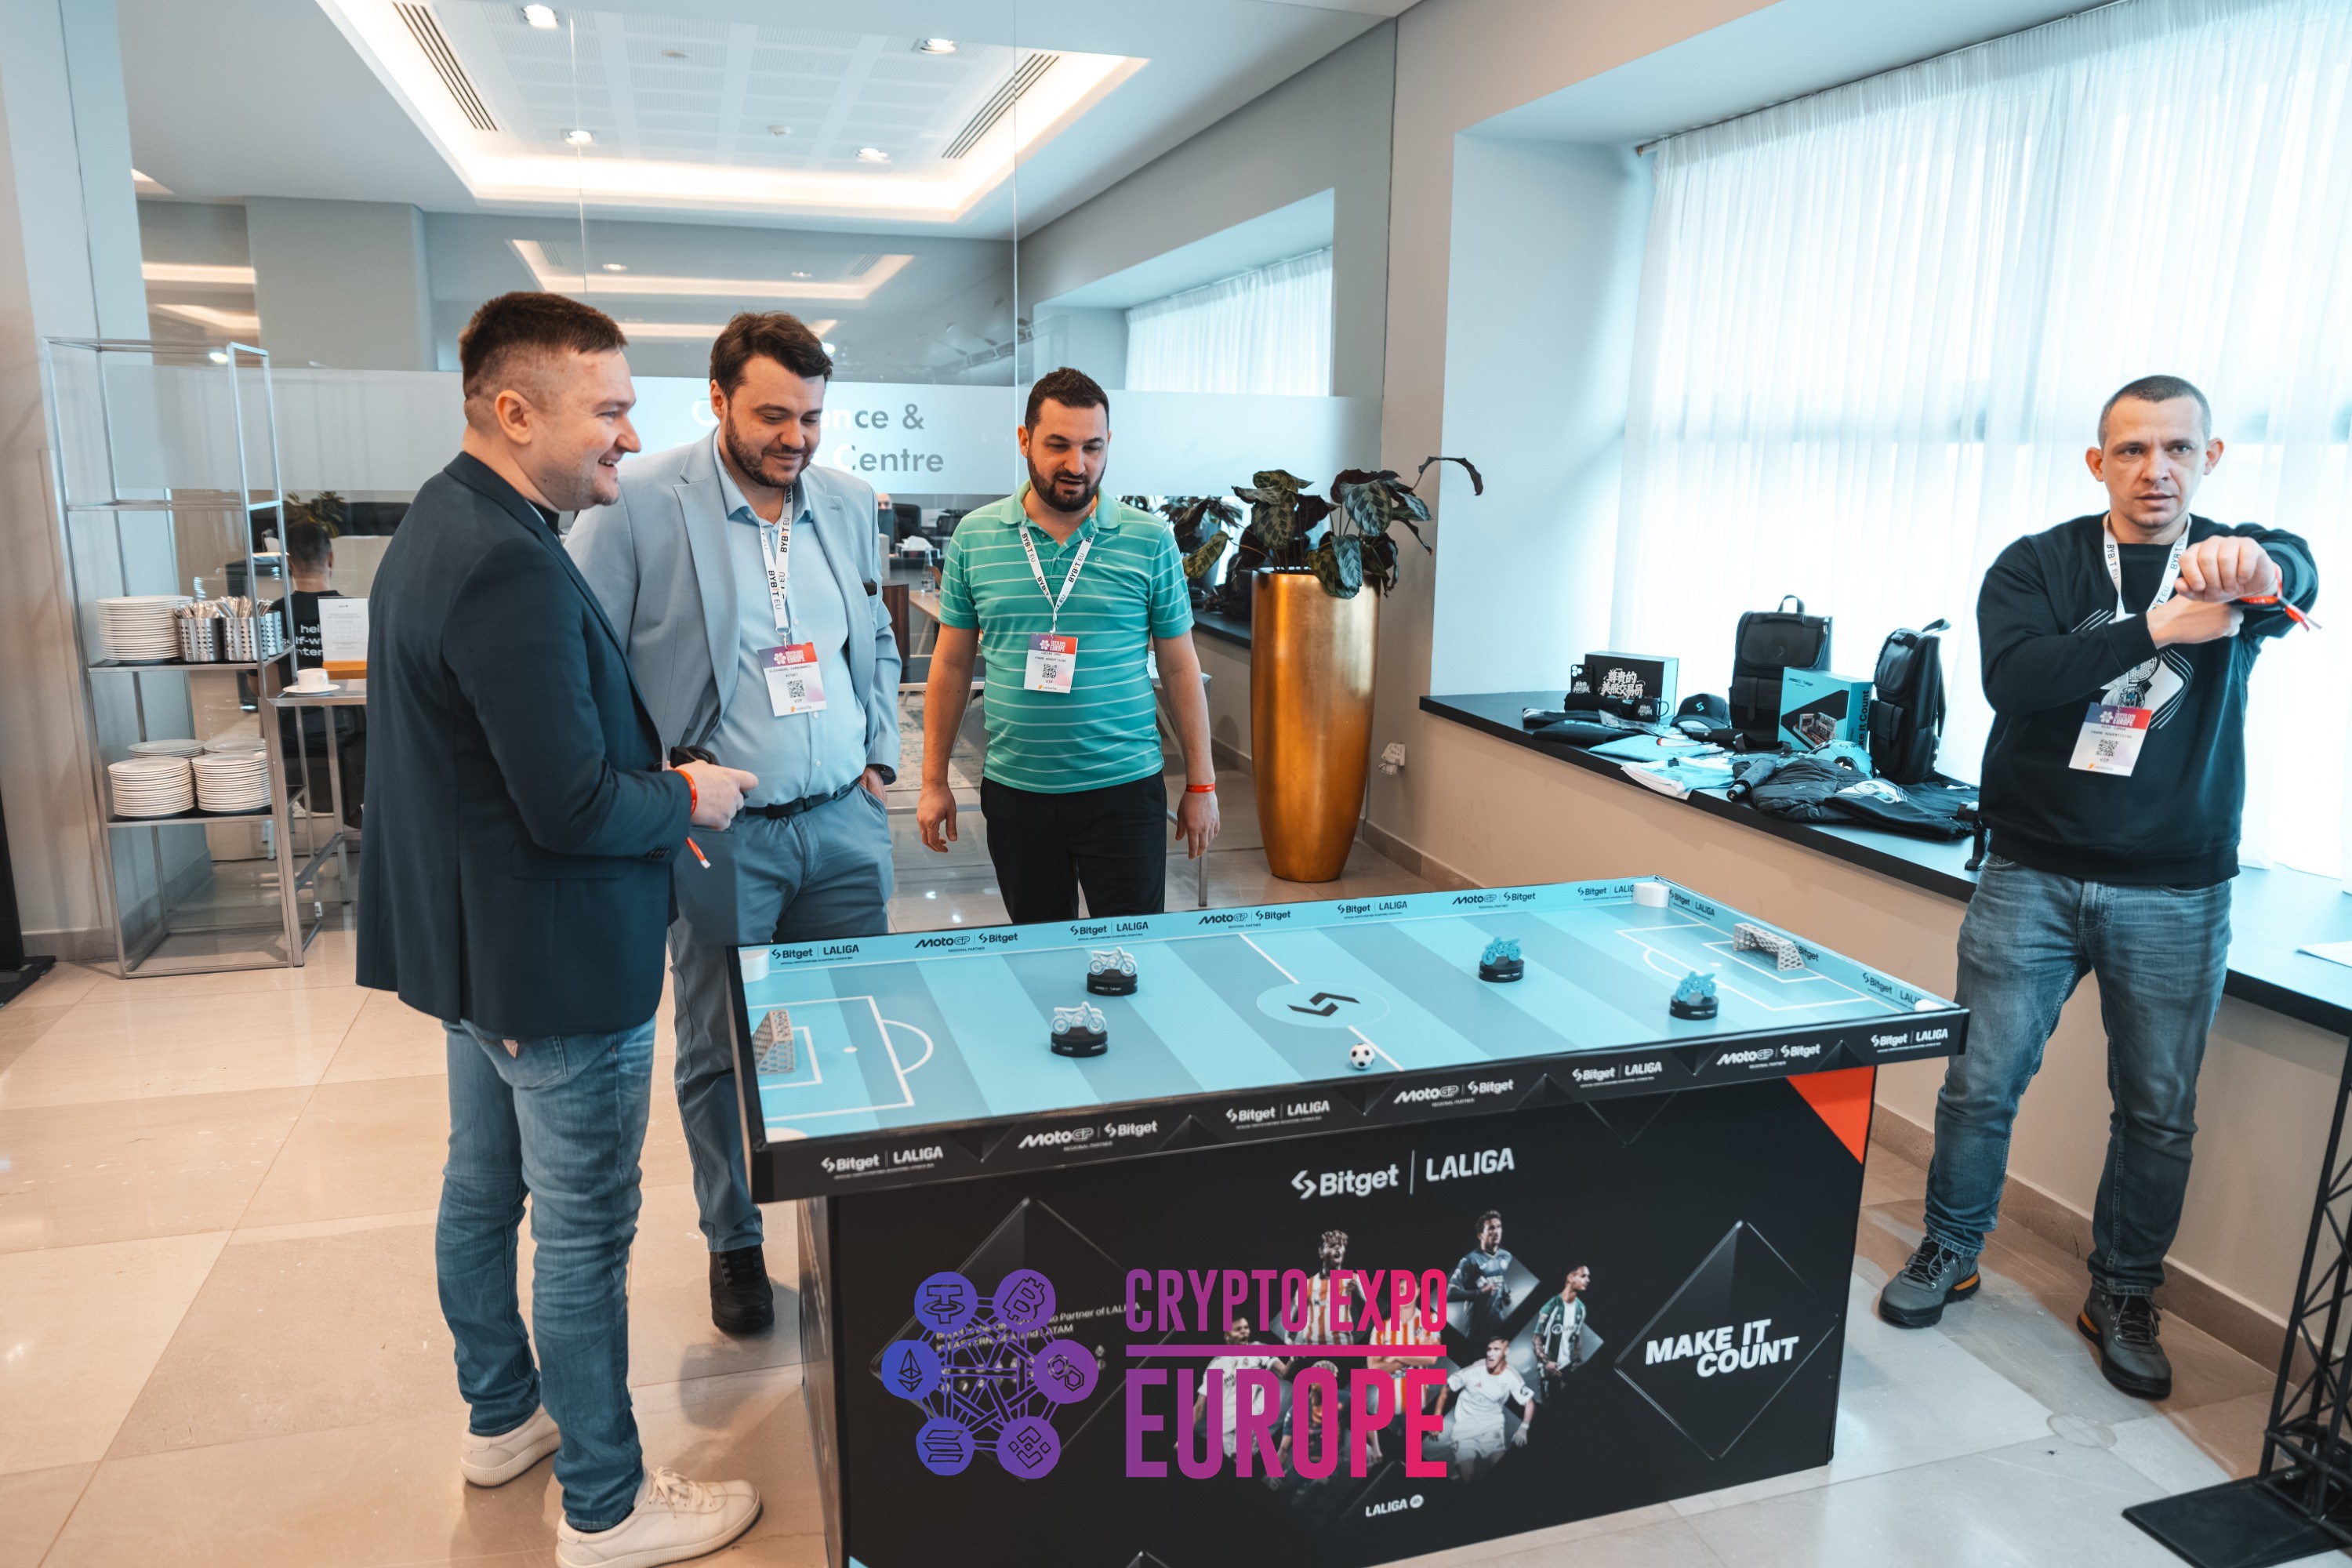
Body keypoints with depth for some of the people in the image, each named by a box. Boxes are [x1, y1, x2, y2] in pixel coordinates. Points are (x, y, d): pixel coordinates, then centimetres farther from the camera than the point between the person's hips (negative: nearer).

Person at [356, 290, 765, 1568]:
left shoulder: (440, 525, 7)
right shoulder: (511, 567, -28)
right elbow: (575, 807, -29)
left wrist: (649, 786, 8)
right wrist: (688, 799, -11)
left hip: (467, 936, 11)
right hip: (555, 962, -11)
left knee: (483, 1187, 23)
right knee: (584, 1235, 4)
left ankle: (502, 1417, 44)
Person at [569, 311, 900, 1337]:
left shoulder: (848, 503, 7)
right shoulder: (637, 505, -10)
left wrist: (879, 756, 10)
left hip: (845, 824, 4)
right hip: (719, 836, -4)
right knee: (719, 1055, 10)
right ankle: (732, 1242, 31)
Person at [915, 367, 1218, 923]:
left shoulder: (1149, 541, -2)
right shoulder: (973, 537, 2)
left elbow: (1180, 667, 3)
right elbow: (951, 663, 7)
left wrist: (1200, 783, 3)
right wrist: (934, 781, 6)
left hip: (1124, 789, -1)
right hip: (1014, 792, 2)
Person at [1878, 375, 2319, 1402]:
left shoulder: (2237, 571, 3)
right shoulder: (2037, 565, 1)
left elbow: (2300, 577, -23)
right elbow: (2014, 679, -18)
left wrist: (2254, 563, -47)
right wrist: (2158, 627, -29)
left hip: (2175, 895, 1)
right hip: (2033, 876, -1)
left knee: (2159, 1109, 8)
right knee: (1981, 1081, 4)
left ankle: (2123, 1297, 27)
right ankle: (1950, 1253, 25)